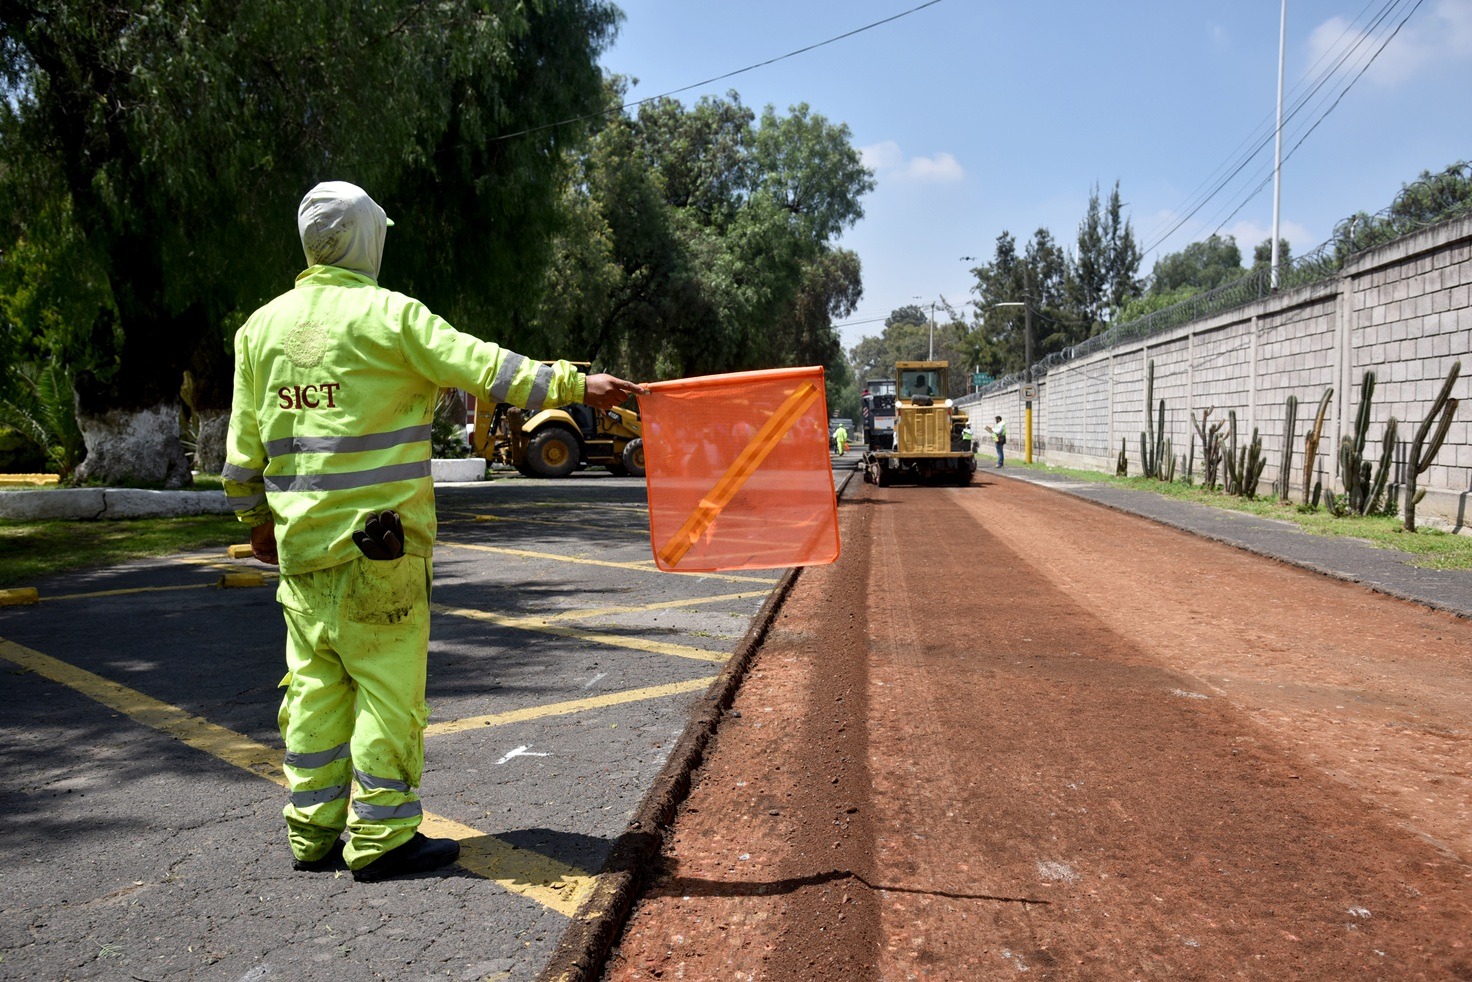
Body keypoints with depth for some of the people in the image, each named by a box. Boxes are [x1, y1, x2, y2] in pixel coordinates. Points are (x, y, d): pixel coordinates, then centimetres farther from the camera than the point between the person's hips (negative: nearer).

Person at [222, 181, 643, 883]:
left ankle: (314, 832, 21)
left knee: (316, 687, 13)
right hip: (378, 543, -6)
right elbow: (483, 367, -15)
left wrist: (256, 520, 25)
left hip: (300, 542, 7)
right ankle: (381, 838, 8)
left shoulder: (262, 326, 11)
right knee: (389, 686, 2)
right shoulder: (388, 315, -8)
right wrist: (573, 384, -12)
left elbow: (244, 448, 14)